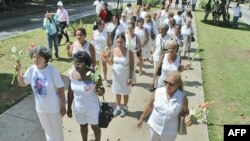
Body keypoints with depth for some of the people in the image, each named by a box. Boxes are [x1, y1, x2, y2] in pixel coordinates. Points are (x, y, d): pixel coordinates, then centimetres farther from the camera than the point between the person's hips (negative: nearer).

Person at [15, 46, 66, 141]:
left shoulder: (52, 70, -23)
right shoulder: (31, 69, -9)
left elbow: (61, 88, -16)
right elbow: (22, 83, 5)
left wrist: (63, 105, -13)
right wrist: (19, 71, -12)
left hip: (54, 107, -4)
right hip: (40, 107, 4)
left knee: (57, 129, 18)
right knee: (47, 129, 26)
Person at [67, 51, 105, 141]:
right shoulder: (72, 73, -13)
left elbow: (101, 93, -20)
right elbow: (70, 91, 0)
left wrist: (98, 88, -42)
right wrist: (69, 107, 6)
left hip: (92, 108, -4)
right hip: (78, 107, 4)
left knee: (95, 127, 19)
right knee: (83, 126, 26)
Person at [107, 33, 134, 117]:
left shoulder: (129, 52, -16)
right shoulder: (113, 50, -6)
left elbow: (132, 66, -10)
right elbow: (111, 63, 5)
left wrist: (130, 77, -12)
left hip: (125, 76, -3)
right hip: (116, 75, 3)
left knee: (125, 93, 13)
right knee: (117, 92, 17)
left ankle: (125, 108, 35)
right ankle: (118, 107, 37)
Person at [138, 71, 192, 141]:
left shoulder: (182, 98, -20)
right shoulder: (157, 92, -17)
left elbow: (185, 111, -1)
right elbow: (149, 106, -2)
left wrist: (187, 118, -23)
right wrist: (142, 118, 8)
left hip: (169, 131, -1)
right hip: (154, 126, 2)